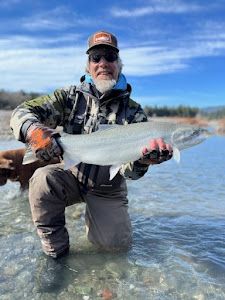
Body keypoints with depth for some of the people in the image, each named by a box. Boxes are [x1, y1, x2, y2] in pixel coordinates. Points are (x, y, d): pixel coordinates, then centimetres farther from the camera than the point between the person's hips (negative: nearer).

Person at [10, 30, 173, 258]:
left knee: (116, 243, -12)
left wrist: (142, 160, -40)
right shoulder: (72, 96, -6)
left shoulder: (133, 112, -9)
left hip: (108, 189, 0)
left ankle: (93, 214, 23)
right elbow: (22, 112, -11)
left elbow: (129, 171, -14)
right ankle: (55, 252, -8)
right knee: (43, 179, -30)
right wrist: (34, 131, -36)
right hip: (72, 177, 0)